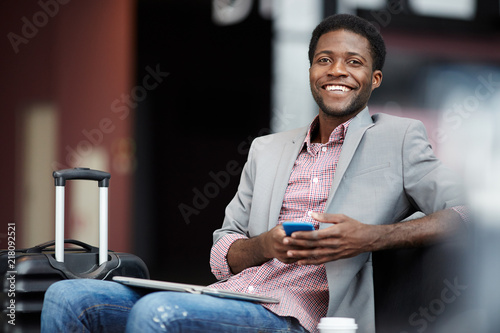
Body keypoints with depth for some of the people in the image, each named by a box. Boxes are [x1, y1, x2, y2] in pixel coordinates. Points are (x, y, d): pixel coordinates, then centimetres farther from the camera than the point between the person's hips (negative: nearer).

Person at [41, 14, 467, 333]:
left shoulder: (398, 139, 11)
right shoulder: (267, 150, 27)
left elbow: (468, 214, -4)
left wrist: (372, 236, -17)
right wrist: (264, 245, -4)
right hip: (228, 297, 6)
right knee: (68, 297, -14)